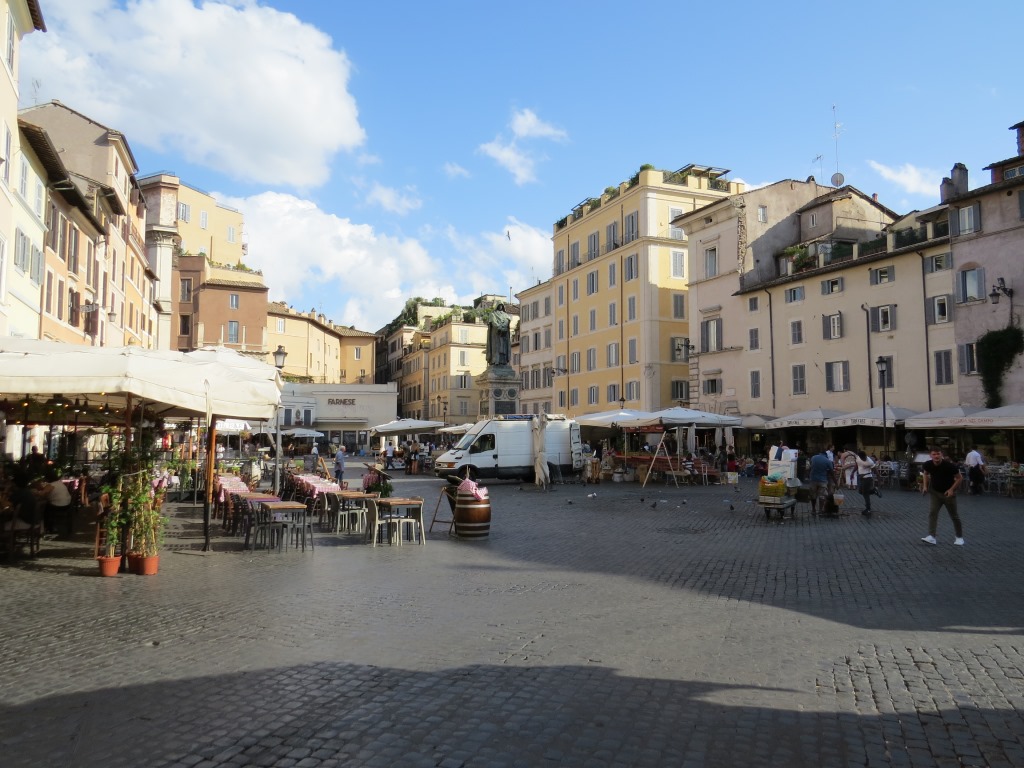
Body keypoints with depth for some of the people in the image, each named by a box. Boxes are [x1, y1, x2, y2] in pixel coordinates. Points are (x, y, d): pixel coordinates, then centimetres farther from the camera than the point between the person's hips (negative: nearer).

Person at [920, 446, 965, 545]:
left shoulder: (949, 465, -24)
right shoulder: (928, 465, -13)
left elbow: (959, 478, -12)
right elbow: (925, 473, 10)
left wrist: (951, 489, -22)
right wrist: (925, 486, -1)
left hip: (948, 493, -2)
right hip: (934, 492, 2)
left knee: (954, 516, 10)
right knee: (932, 513, -13)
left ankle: (959, 537, 28)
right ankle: (931, 536, -16)